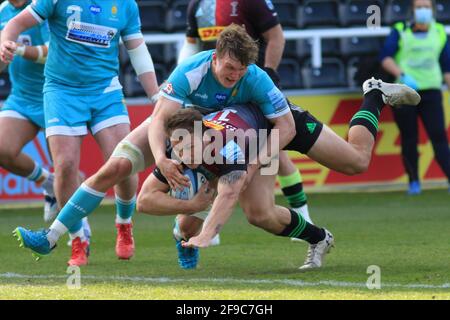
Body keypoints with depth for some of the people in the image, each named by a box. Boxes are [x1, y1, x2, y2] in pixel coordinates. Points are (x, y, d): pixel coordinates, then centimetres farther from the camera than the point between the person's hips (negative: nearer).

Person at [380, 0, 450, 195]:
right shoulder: (400, 32, 2)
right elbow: (385, 58, -10)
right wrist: (402, 75, -25)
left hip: (430, 92, 1)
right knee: (409, 138, 1)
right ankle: (413, 182, 11)